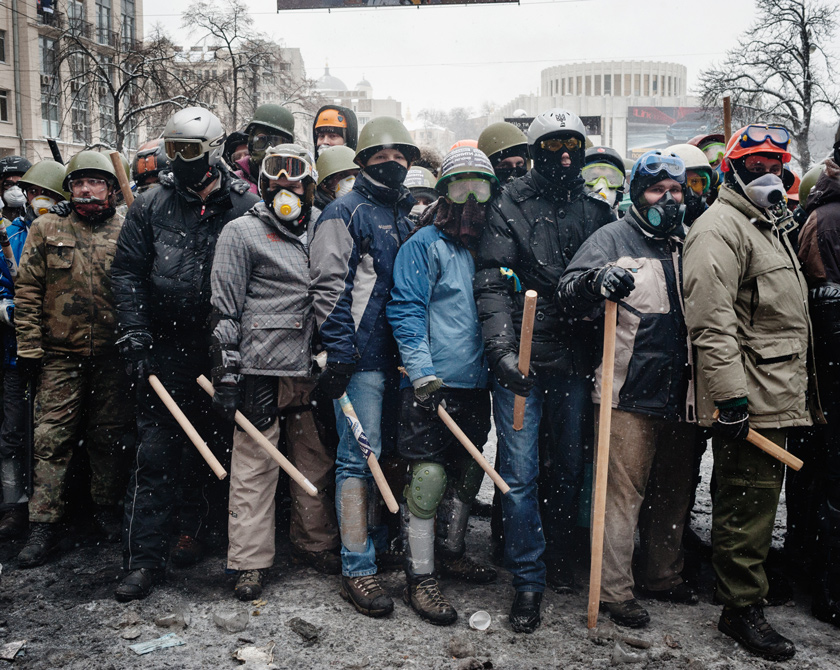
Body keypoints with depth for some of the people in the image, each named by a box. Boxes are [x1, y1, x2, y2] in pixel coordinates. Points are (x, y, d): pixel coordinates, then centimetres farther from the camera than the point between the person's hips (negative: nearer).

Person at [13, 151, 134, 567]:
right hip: (61, 354, 0)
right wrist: (29, 348, -2)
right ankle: (44, 523, 7)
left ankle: (107, 508, 26)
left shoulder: (125, 231, 4)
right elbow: (28, 291, 3)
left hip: (112, 355, 1)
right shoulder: (46, 229, 3)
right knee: (52, 438, -1)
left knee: (110, 435, 10)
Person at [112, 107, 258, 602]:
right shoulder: (151, 205, 4)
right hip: (165, 349, 0)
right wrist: (136, 337, -4)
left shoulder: (246, 206, -1)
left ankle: (193, 527, 35)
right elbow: (128, 273, 4)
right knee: (155, 453, -1)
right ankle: (145, 559, 6)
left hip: (223, 351, 0)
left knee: (216, 445, 13)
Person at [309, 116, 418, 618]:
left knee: (384, 451, 16)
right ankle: (358, 570, 0)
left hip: (397, 355, 7)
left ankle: (377, 540, 31)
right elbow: (329, 285, -11)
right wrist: (340, 352, -17)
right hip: (361, 356, -7)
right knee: (359, 458, -6)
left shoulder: (407, 216, 18)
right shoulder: (346, 212, -4)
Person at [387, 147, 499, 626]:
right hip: (433, 384, -7)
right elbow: (406, 308, -11)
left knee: (468, 472, 17)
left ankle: (451, 552, 36)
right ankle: (420, 578, 5)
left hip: (476, 383, 7)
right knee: (429, 477, -7)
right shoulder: (424, 244, -5)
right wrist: (421, 369, -20)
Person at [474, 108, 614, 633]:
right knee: (521, 472, -2)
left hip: (576, 359, 3)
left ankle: (561, 558, 35)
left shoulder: (597, 209, 10)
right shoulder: (511, 204, 0)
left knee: (570, 466, 14)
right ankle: (529, 580, 10)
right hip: (522, 358, -3)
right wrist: (502, 347, -19)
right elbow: (491, 281, -7)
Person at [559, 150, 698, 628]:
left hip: (680, 393, 6)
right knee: (624, 491, -4)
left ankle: (664, 575, 31)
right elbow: (568, 292, -12)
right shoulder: (614, 238, -1)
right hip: (632, 393, -6)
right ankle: (616, 590, 7)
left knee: (675, 490, 15)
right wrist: (597, 280, -33)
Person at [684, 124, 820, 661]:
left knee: (761, 494, 18)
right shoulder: (720, 228, -12)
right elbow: (713, 321, -22)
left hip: (778, 395, 10)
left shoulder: (772, 225, 22)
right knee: (750, 500, -3)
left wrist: (800, 390, 27)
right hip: (749, 397, -10)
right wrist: (731, 395, -26)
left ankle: (745, 581, 32)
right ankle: (742, 608, 8)